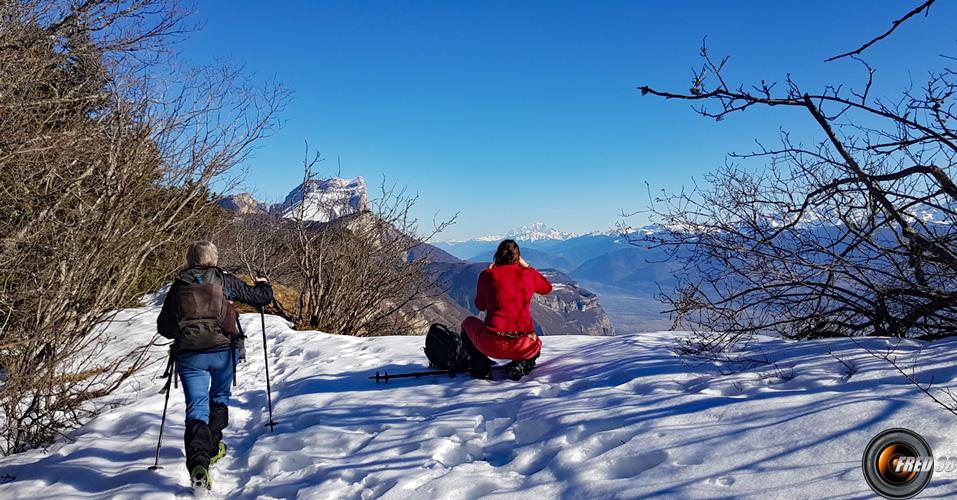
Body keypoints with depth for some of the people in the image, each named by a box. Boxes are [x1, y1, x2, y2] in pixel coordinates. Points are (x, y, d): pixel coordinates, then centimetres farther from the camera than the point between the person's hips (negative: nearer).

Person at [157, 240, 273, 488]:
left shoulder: (178, 286, 9)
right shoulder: (225, 281, 3)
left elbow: (164, 326, 12)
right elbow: (262, 297, 9)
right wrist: (263, 284, 32)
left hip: (188, 354, 1)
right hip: (223, 350, 0)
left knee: (196, 407, -1)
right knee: (219, 397, 24)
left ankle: (198, 462, -20)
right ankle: (212, 447, 28)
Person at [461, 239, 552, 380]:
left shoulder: (487, 275, 0)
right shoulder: (529, 275, 4)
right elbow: (547, 288, 26)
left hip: (492, 345, -1)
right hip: (523, 347, 1)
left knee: (468, 322, 31)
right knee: (537, 344, 39)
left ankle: (481, 368, 12)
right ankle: (520, 364, 5)